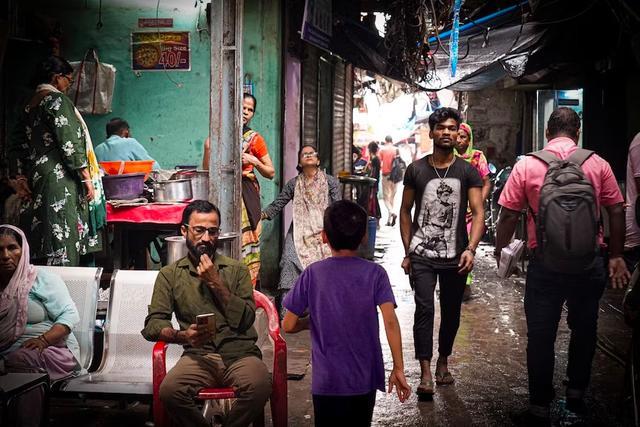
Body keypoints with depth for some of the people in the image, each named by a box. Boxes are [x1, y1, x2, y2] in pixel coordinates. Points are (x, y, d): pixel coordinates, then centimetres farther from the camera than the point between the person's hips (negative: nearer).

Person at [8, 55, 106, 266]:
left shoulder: (30, 105, 17)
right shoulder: (56, 99, -8)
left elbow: (16, 145, 17)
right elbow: (70, 140, -16)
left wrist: (21, 178, 14)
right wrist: (87, 177, -13)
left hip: (36, 177, 9)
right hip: (60, 178, -9)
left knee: (40, 237, 10)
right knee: (62, 241, -8)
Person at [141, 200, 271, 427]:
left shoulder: (237, 270, 11)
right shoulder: (170, 275, 12)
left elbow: (245, 320, 1)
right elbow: (152, 325, 2)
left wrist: (216, 283, -5)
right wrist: (182, 336, -17)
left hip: (239, 353, 0)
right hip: (199, 355, 0)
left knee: (259, 387, -32)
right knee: (169, 391, -32)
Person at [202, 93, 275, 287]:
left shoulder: (255, 139, 7)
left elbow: (271, 173, 10)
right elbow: (207, 169, 10)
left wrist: (254, 162, -6)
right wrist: (208, 147, -5)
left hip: (246, 194, -1)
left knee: (245, 239, -7)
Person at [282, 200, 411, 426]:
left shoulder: (312, 274, -5)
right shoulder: (375, 273, -5)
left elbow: (289, 325, -3)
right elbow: (390, 322, -14)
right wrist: (398, 369, -9)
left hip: (326, 381, -1)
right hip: (364, 380, 1)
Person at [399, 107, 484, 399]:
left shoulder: (468, 172, 1)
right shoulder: (416, 170, 3)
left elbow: (478, 212, -4)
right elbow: (405, 211, 8)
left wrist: (471, 249, -18)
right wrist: (407, 252, 3)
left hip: (456, 256, 1)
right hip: (422, 254, -1)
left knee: (451, 312, 12)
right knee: (424, 309, -10)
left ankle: (443, 362, 32)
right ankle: (425, 373, -7)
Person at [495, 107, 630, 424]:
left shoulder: (527, 165, -4)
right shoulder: (597, 164, 0)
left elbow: (509, 215, -4)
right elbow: (616, 211, 2)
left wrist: (500, 250, 10)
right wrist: (616, 256, 10)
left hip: (545, 263, -2)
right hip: (589, 262, 2)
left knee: (541, 336, 7)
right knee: (584, 330, 20)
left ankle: (540, 409, 13)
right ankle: (576, 395, 34)